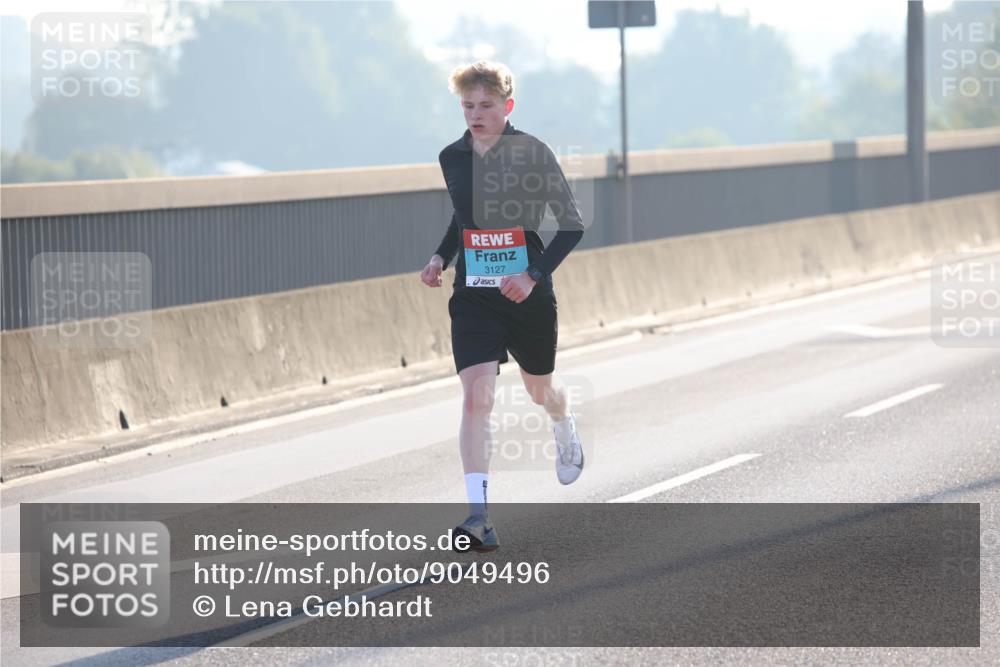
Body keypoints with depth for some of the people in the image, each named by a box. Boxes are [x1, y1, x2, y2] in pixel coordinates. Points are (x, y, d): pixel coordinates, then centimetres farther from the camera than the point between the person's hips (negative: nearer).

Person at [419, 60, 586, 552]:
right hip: (473, 298, 2)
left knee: (539, 390, 19)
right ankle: (478, 516, -21)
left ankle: (566, 432, 58)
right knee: (476, 396, -16)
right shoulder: (452, 158, 2)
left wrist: (534, 275, -20)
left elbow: (572, 225, -8)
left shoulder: (533, 154, -11)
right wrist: (440, 257, 4)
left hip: (528, 296, -2)